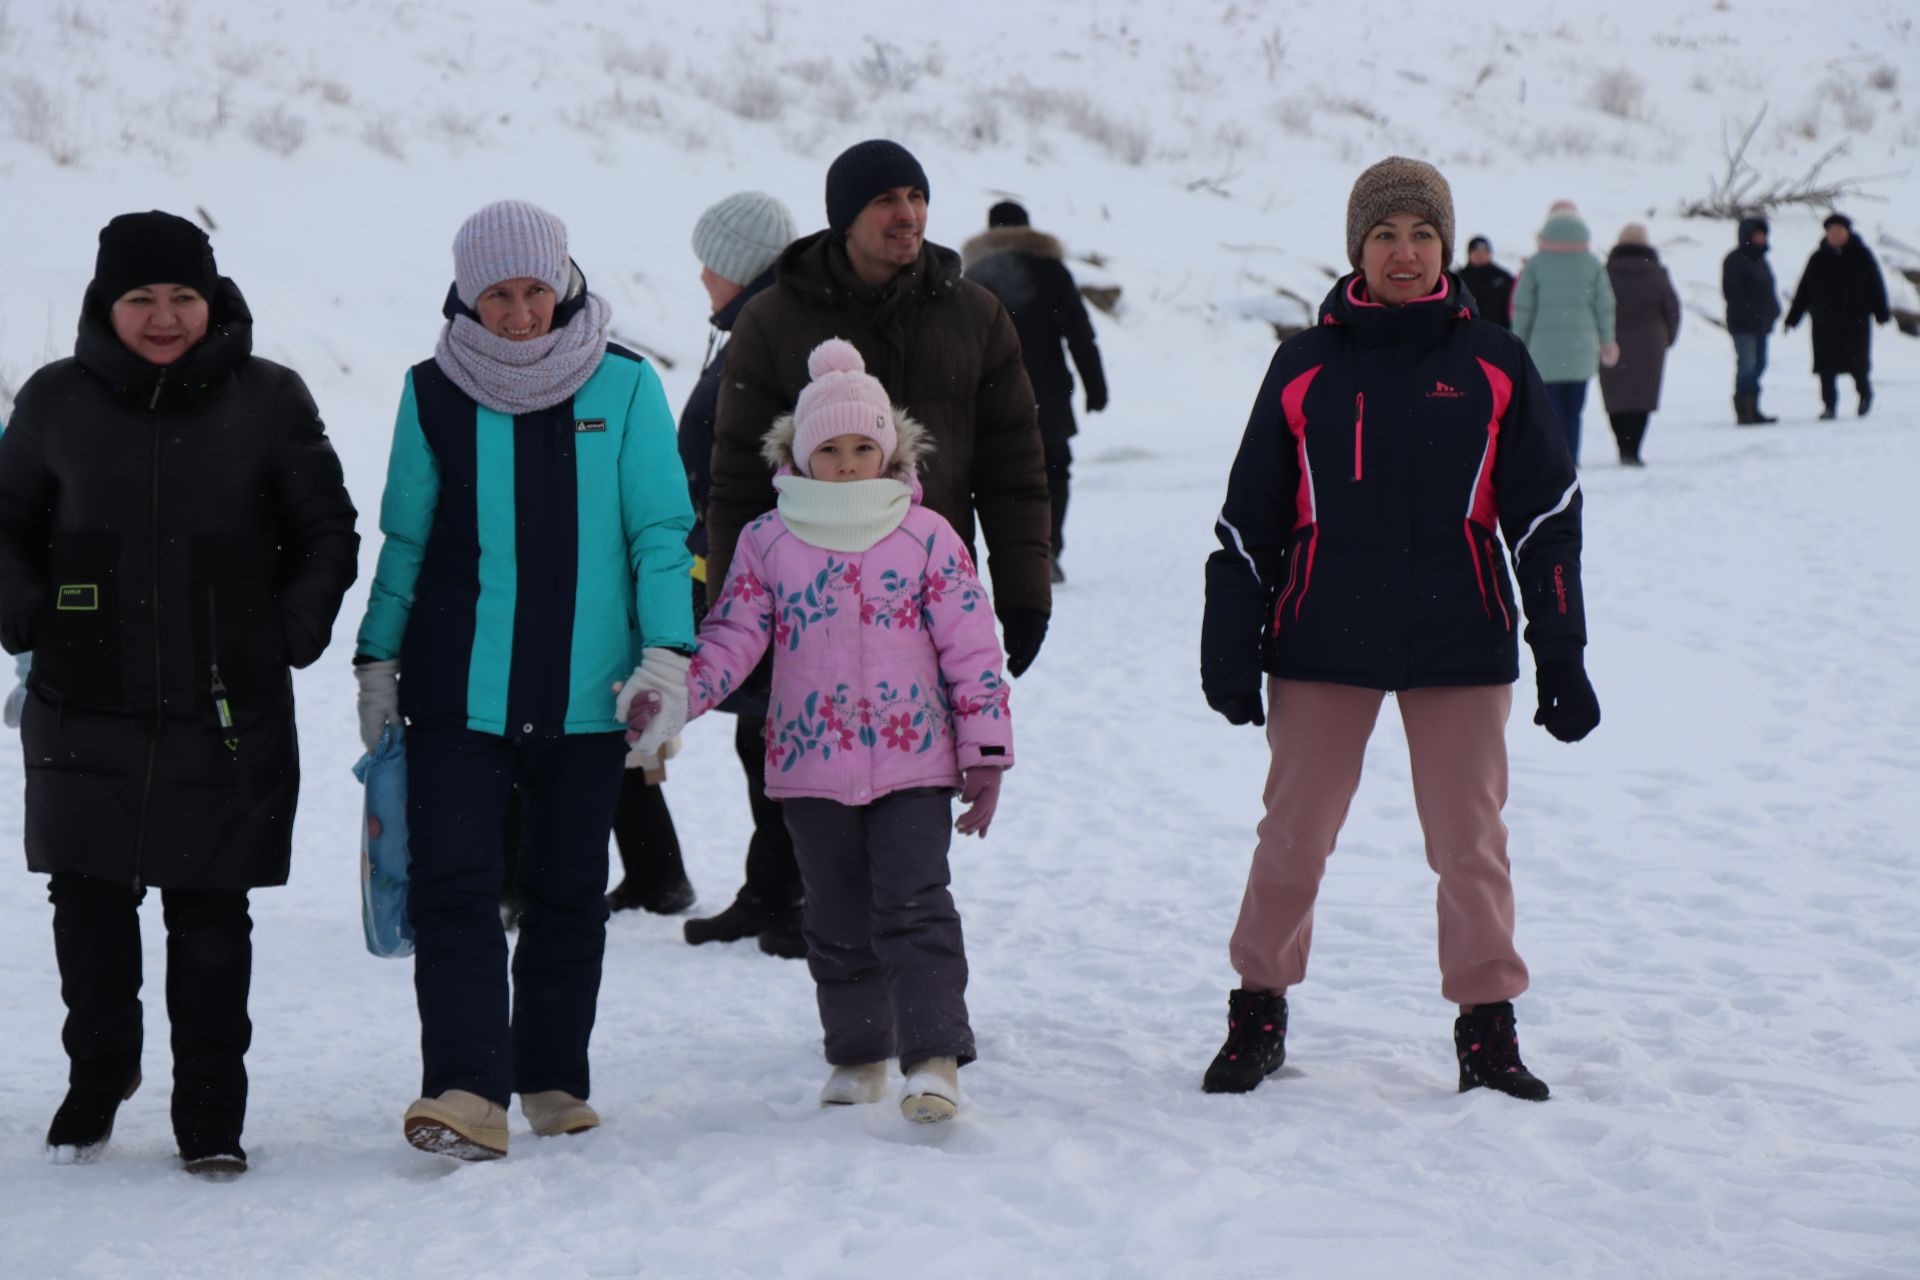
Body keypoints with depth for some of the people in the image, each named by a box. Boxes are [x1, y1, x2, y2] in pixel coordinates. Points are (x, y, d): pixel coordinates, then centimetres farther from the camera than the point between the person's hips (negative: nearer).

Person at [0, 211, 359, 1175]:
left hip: (228, 716, -1)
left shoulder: (268, 400, 2)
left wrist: (292, 635, -3)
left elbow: (327, 535, 9)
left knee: (210, 915, 2)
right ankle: (96, 1078, 29)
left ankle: (211, 1113, 12)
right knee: (89, 907, 8)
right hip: (85, 711, 1)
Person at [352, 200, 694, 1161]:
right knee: (451, 886, -12)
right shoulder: (435, 394, 3)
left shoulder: (624, 388, 1)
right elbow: (405, 540, 11)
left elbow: (660, 532, 3)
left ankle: (554, 1078, 23)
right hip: (459, 691, 0)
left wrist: (665, 654, -6)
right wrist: (377, 661, 10)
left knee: (567, 893, 10)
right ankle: (468, 1091, -16)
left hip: (585, 694, 0)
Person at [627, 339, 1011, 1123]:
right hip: (811, 764, 2)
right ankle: (859, 1055, 26)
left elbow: (970, 649, 1)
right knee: (837, 920, 12)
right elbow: (729, 637, 3)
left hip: (914, 761, -2)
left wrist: (986, 752, -1)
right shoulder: (767, 542, 4)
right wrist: (670, 697, -14)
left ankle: (935, 1059, -10)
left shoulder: (927, 538, 0)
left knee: (914, 909, -10)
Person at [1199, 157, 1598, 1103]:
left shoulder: (1493, 366, 4)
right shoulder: (1305, 368, 4)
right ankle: (1258, 1013, 19)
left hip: (1458, 640, 0)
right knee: (1292, 836, 4)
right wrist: (1229, 650, 2)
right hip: (1322, 641, 0)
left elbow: (1546, 513, 5)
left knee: (1471, 840, 3)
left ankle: (1488, 1028, 15)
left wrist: (1560, 651, 0)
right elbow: (1250, 520, 7)